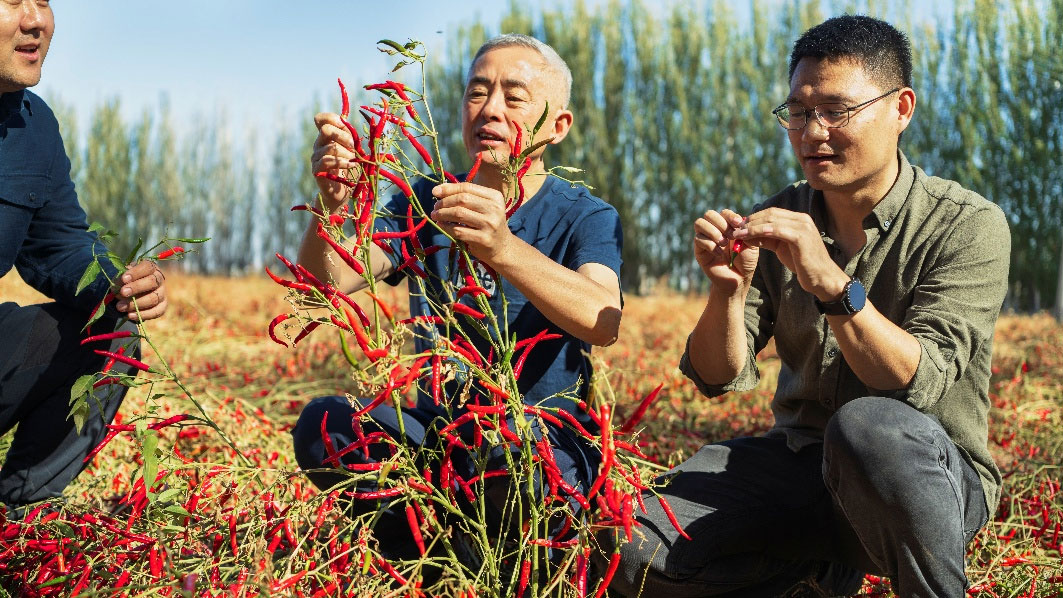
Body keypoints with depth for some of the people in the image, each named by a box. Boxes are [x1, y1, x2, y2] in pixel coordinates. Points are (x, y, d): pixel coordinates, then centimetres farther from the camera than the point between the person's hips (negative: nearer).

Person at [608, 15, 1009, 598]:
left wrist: (832, 282, -34)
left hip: (932, 476, -4)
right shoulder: (780, 219, 3)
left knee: (867, 425, -39)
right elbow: (718, 377, -2)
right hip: (801, 459, 4)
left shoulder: (968, 226, -9)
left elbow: (919, 383, -21)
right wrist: (728, 288, -21)